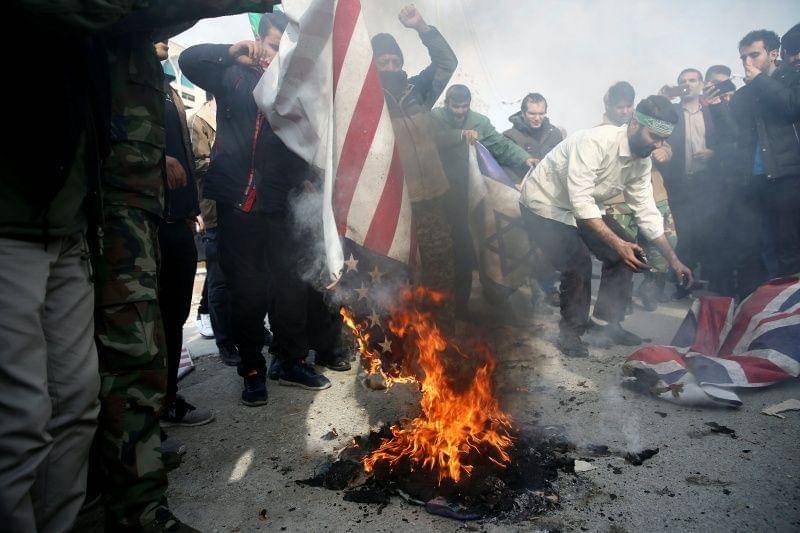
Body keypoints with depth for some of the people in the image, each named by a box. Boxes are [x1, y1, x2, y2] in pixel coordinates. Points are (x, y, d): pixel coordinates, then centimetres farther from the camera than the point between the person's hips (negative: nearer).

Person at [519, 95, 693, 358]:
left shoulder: (642, 161, -5)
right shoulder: (595, 141, -31)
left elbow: (646, 210, 1)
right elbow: (581, 202, -37)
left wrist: (673, 259, -1)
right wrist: (617, 243, -40)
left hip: (585, 206, 8)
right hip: (544, 204, -8)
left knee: (623, 255, -2)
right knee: (578, 265, -23)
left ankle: (610, 322, 15)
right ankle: (570, 333, -1)